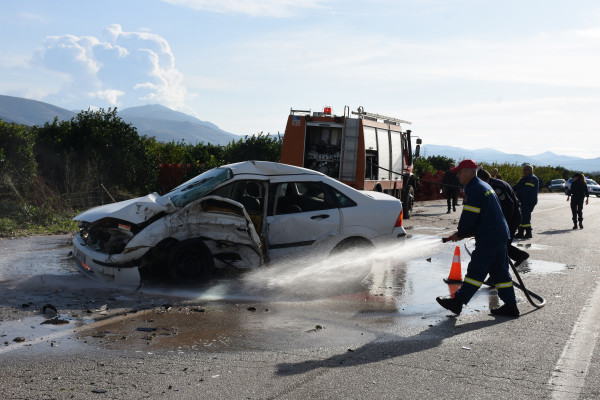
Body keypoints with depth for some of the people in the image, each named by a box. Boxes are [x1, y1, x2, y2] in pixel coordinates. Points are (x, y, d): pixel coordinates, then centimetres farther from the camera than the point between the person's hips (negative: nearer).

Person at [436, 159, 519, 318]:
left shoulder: (474, 190, -14)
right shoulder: (484, 186, 19)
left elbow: (469, 216, -17)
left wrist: (460, 234, 1)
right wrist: (462, 233, 16)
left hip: (488, 238, -10)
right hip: (500, 235, 10)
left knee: (476, 270, -7)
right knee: (499, 271, 12)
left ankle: (458, 301, -3)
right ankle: (510, 306, 15)